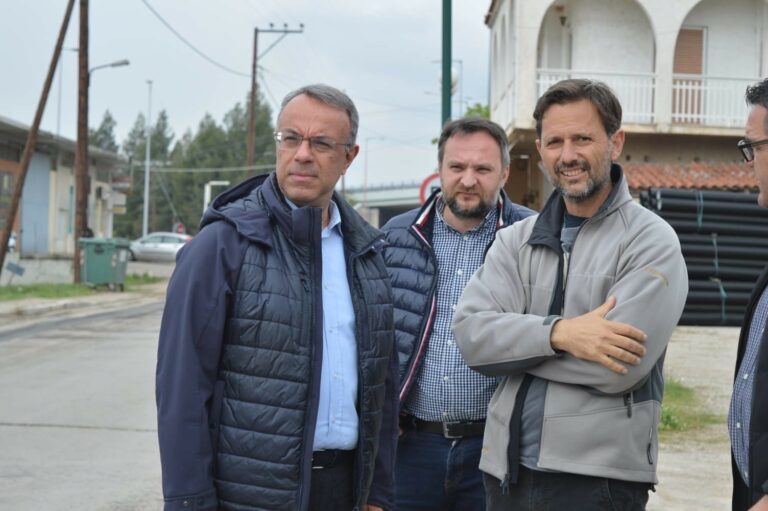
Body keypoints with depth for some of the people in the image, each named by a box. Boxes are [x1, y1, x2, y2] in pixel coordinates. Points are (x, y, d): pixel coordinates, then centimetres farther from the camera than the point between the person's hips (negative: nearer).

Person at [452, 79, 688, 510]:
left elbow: (619, 367, -18)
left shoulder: (652, 242, -6)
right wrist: (557, 333, -22)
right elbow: (470, 334, -5)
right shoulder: (517, 239, 9)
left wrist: (510, 340, -8)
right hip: (507, 470, 5)